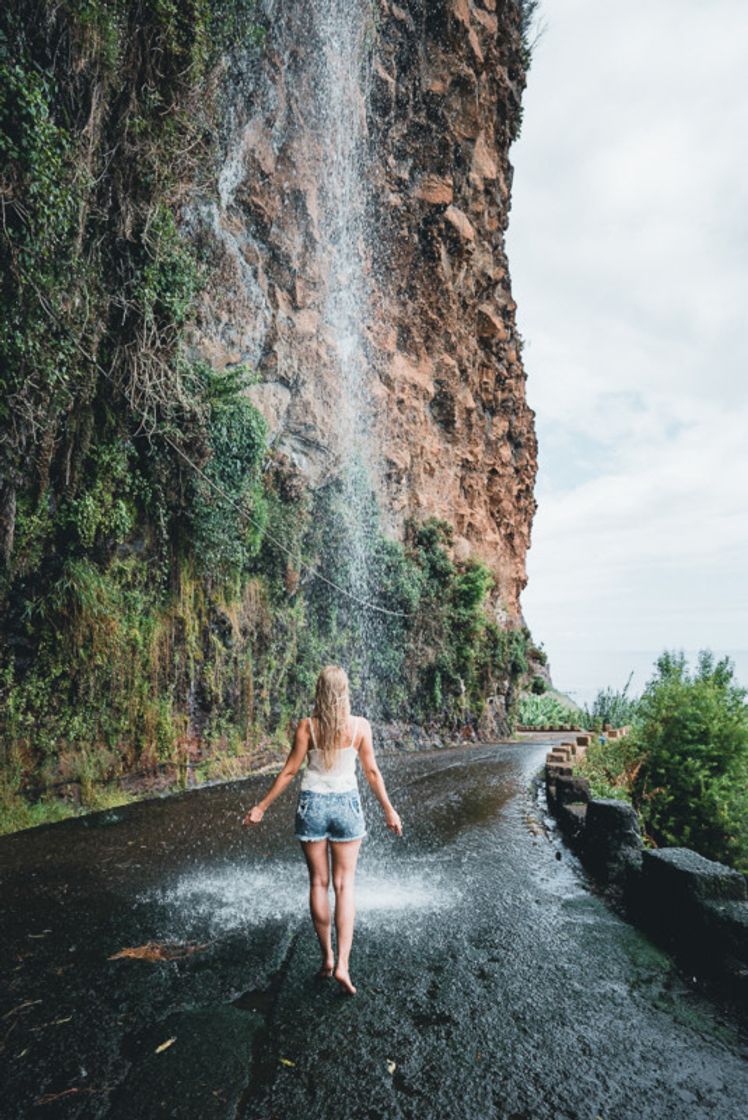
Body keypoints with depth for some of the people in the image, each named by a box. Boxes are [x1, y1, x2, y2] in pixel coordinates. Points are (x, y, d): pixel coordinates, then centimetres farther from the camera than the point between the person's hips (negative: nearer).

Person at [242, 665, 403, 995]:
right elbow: (372, 772, -3)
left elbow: (289, 771, -7)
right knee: (344, 885, 9)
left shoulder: (306, 726, -11)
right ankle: (343, 964, 2)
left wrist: (262, 807, 5)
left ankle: (327, 957, 25)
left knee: (318, 883, 14)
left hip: (312, 804, 0)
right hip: (346, 804, 0)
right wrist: (389, 811, 9)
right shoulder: (360, 726, -9)